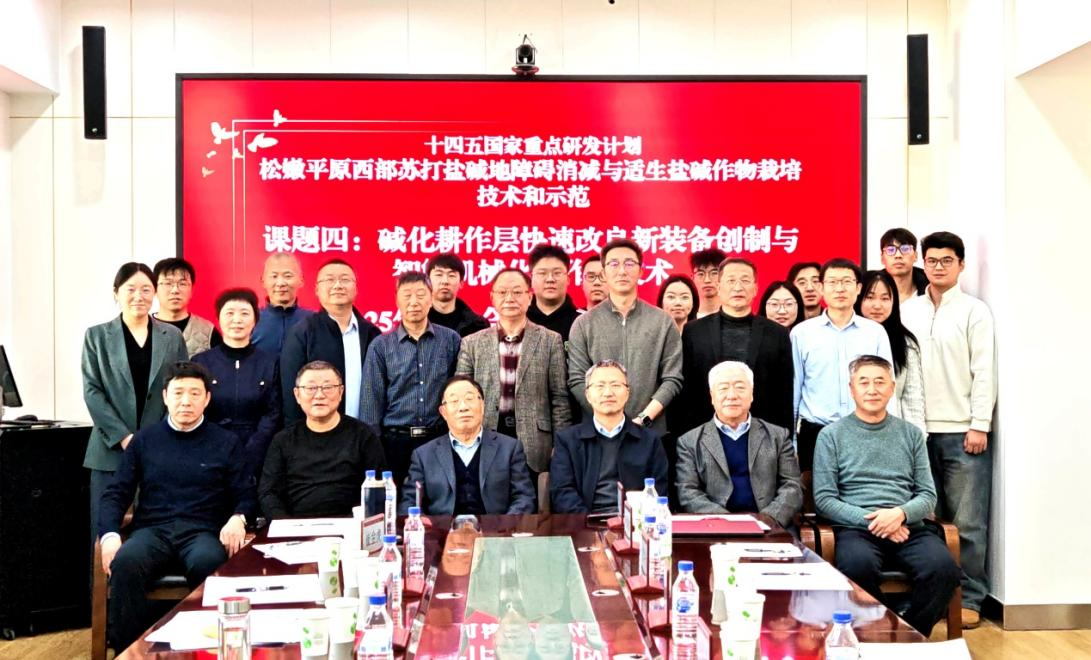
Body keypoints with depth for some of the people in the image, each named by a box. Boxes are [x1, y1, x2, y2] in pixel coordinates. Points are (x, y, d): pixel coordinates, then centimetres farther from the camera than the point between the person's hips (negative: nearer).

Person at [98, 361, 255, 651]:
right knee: (125, 563, -34)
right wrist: (110, 534, -6)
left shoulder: (226, 442, 12)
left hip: (202, 531, -1)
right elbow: (116, 493, 12)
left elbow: (245, 495, 9)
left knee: (207, 564, -38)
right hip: (153, 529, 2)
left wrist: (238, 518, -15)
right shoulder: (144, 439, 16)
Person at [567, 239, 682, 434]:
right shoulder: (584, 324, 4)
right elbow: (577, 381, -1)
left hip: (651, 430, 0)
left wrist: (644, 418, -12)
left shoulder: (663, 322, 4)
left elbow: (672, 379, 0)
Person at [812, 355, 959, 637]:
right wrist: (869, 520, -11)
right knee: (858, 565, -37)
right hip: (855, 528, -2)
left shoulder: (911, 434, 17)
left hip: (907, 528, 3)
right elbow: (824, 499, 2)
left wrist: (901, 513, -9)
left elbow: (928, 496, 13)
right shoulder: (832, 435, 8)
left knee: (943, 567, -29)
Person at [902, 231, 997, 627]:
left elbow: (984, 372, -3)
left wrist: (979, 426, -9)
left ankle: (969, 598, 10)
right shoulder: (907, 312, 10)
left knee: (967, 522, 0)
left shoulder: (974, 311, 1)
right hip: (917, 430, 3)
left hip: (963, 431, -3)